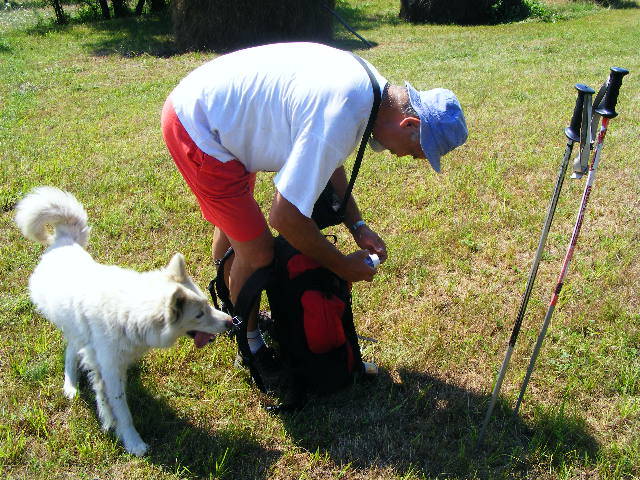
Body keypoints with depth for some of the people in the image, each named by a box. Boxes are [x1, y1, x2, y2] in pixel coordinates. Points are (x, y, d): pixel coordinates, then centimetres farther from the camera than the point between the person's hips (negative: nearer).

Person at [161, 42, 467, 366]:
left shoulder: (368, 83, -3)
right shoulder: (340, 121, -33)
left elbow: (327, 161, 12)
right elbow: (285, 216, -28)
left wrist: (357, 226, 5)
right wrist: (342, 265, -14)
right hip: (196, 128, -10)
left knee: (234, 223, 27)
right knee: (256, 253, -7)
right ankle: (249, 345, 19)